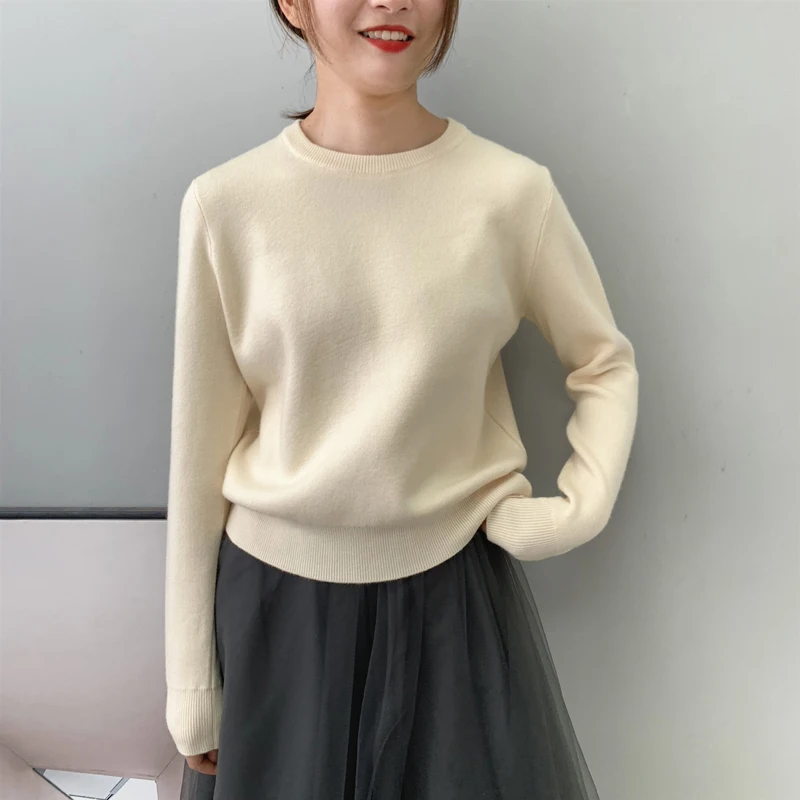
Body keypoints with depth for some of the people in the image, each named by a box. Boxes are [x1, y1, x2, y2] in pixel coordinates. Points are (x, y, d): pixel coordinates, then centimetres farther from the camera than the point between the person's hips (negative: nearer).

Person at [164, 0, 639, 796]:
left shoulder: (513, 191, -9)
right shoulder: (226, 202, -8)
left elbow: (606, 362, 7)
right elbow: (200, 453, -3)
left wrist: (581, 506, -9)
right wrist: (191, 681, 2)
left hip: (455, 589, 0)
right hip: (276, 595, 0)